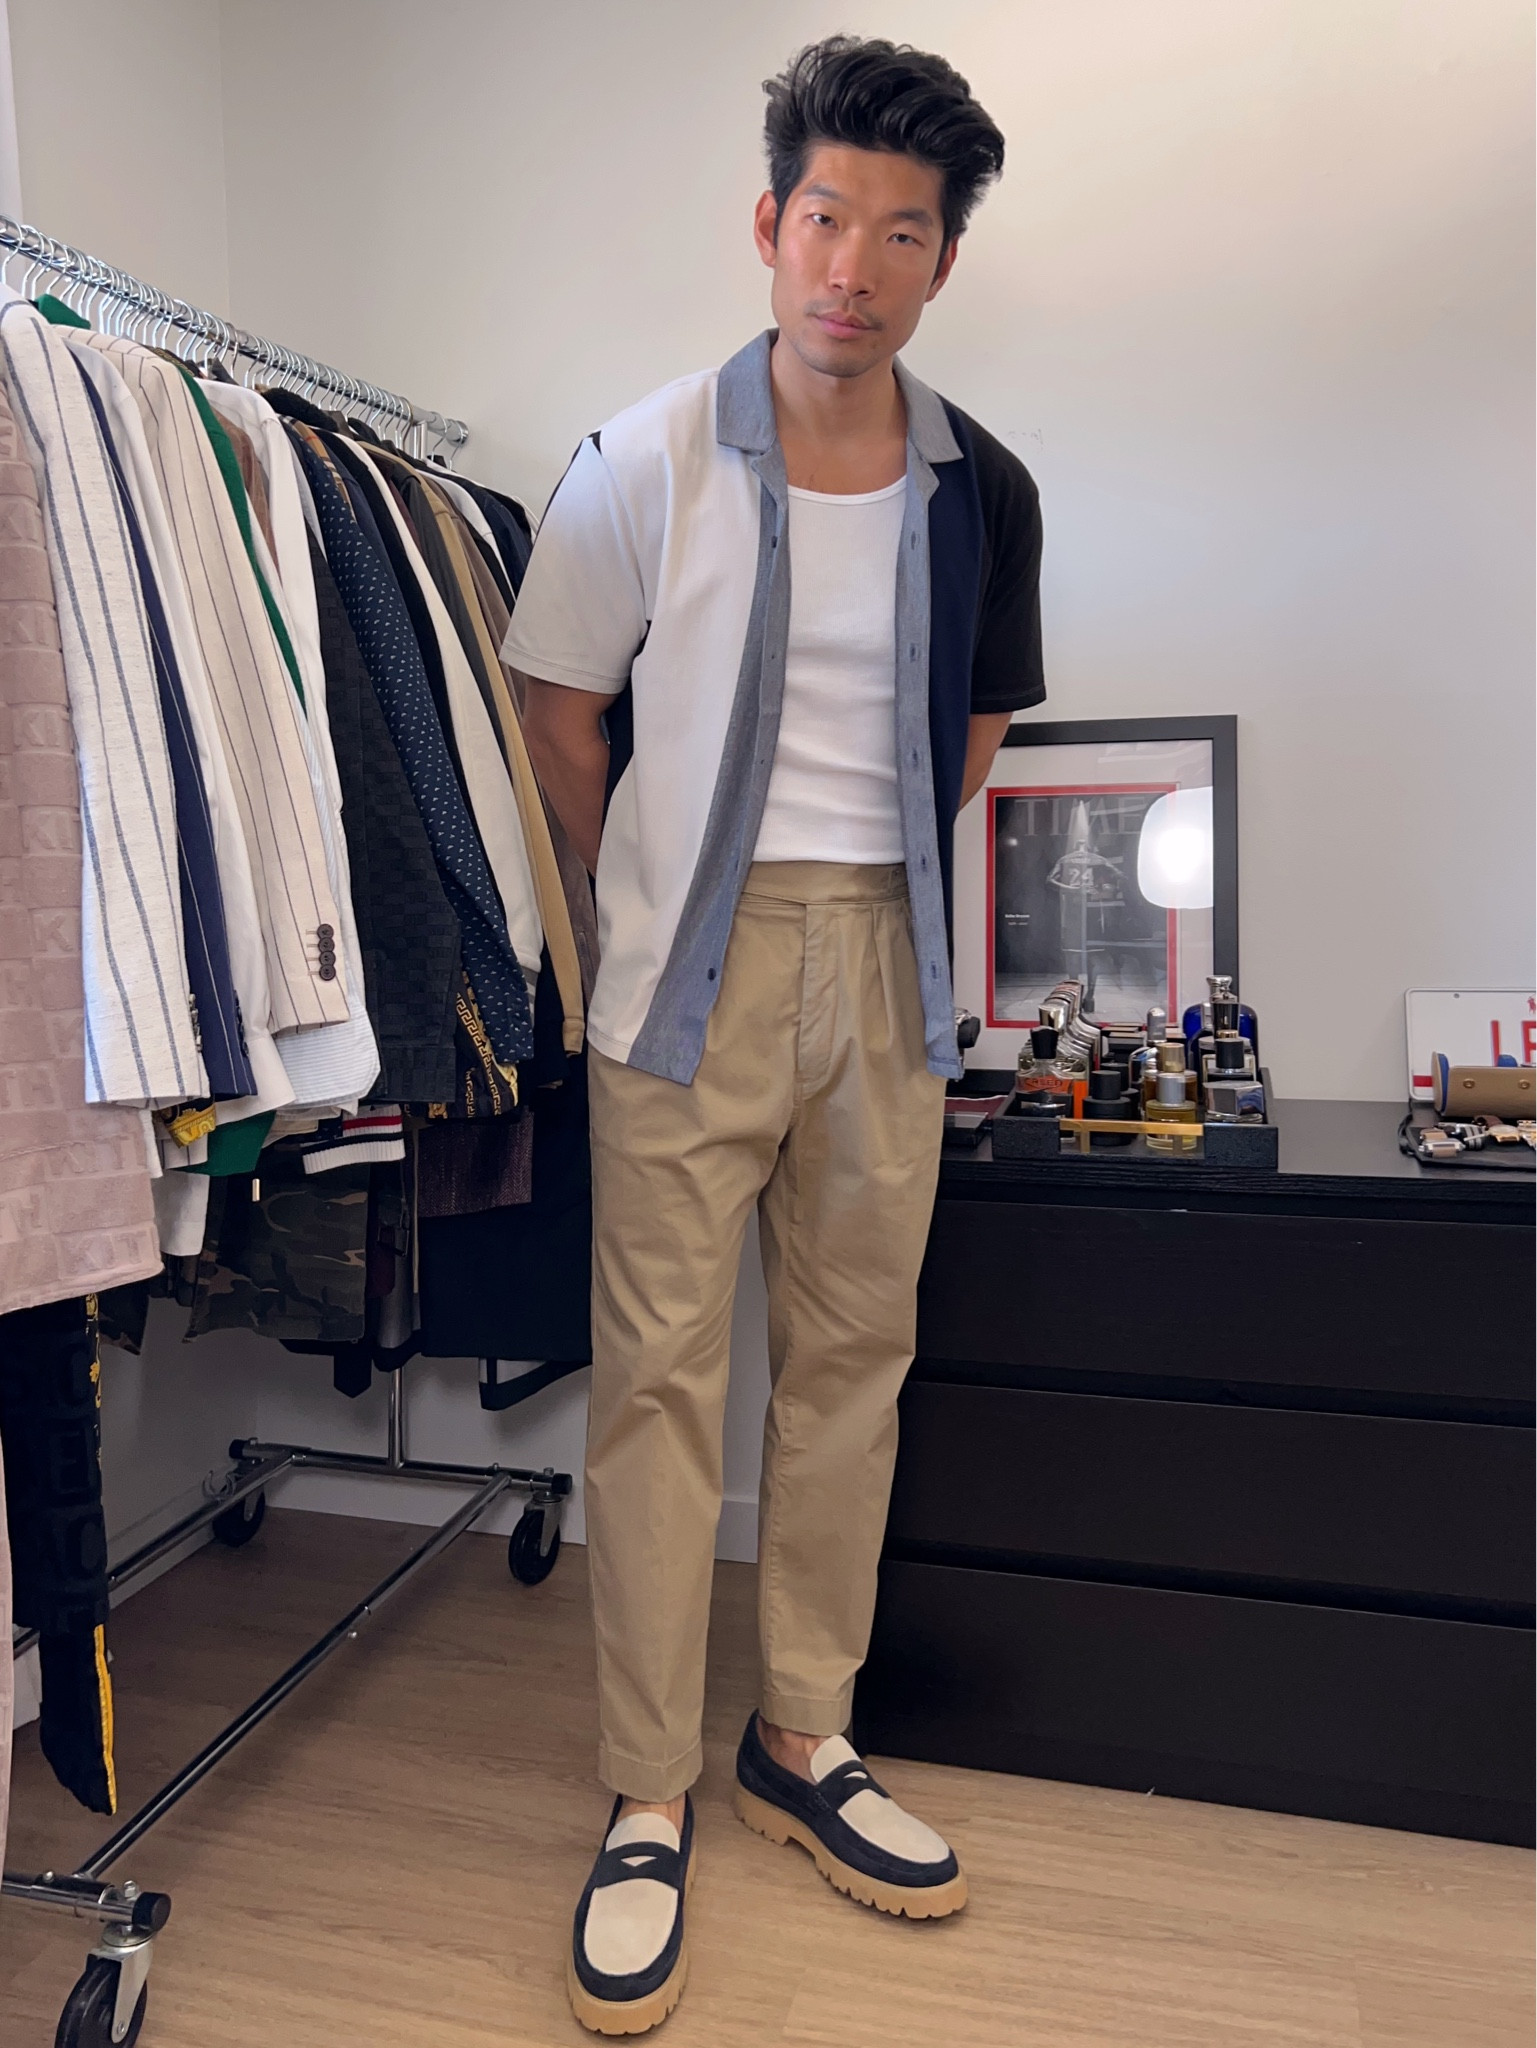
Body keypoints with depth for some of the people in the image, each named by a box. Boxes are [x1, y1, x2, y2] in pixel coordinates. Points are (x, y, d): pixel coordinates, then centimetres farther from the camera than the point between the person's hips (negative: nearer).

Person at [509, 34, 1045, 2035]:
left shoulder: (983, 489, 6)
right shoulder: (645, 465, -4)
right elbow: (563, 717, 4)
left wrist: (874, 875, 12)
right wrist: (661, 897, 8)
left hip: (888, 961, 4)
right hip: (692, 965, -3)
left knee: (854, 1358, 9)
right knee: (661, 1370, -1)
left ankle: (804, 1740, 27)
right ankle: (646, 1803, 16)